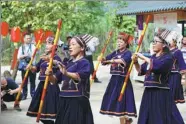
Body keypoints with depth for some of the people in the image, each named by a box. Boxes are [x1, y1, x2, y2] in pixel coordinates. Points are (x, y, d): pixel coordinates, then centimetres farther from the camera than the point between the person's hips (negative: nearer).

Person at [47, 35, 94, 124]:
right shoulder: (68, 63, 15)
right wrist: (50, 75, -6)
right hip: (64, 100, 8)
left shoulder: (84, 62, -7)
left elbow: (80, 76, -29)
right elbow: (56, 80, 16)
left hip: (78, 100, -7)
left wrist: (66, 73, -46)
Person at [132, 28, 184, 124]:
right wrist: (135, 62, -2)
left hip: (161, 94, -7)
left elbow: (156, 65, -29)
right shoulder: (152, 57, 12)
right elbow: (141, 71, 15)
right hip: (149, 92, 7)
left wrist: (143, 57, -18)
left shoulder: (168, 58, -11)